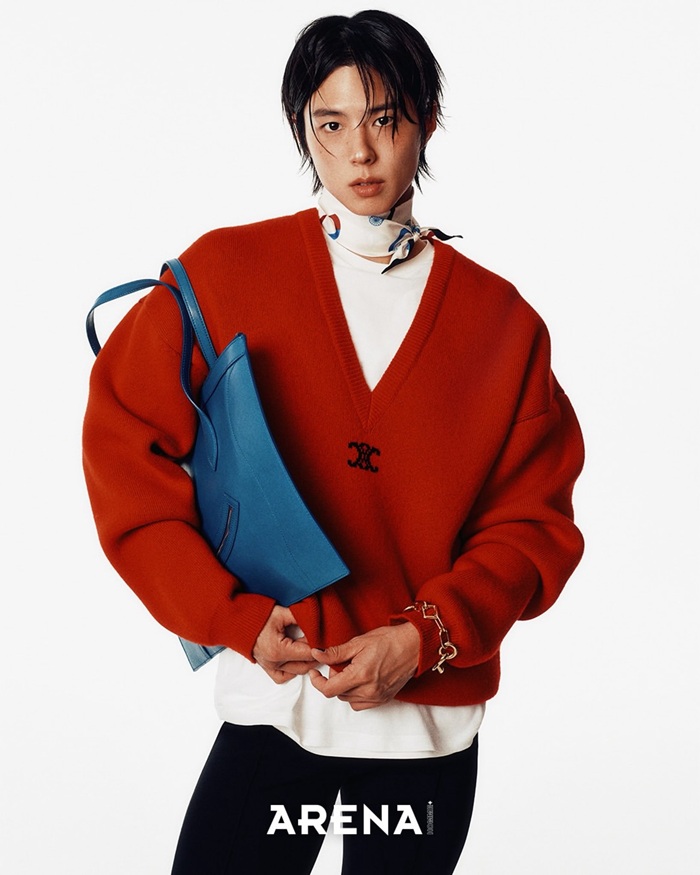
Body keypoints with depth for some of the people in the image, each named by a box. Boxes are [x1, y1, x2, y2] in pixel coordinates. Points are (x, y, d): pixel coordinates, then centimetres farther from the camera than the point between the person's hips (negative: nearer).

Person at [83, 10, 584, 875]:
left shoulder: (500, 319, 3)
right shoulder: (228, 274, 0)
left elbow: (533, 524, 3)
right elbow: (124, 446, -2)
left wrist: (426, 636, -12)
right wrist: (235, 617, -10)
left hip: (431, 715, 1)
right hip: (273, 701, -1)